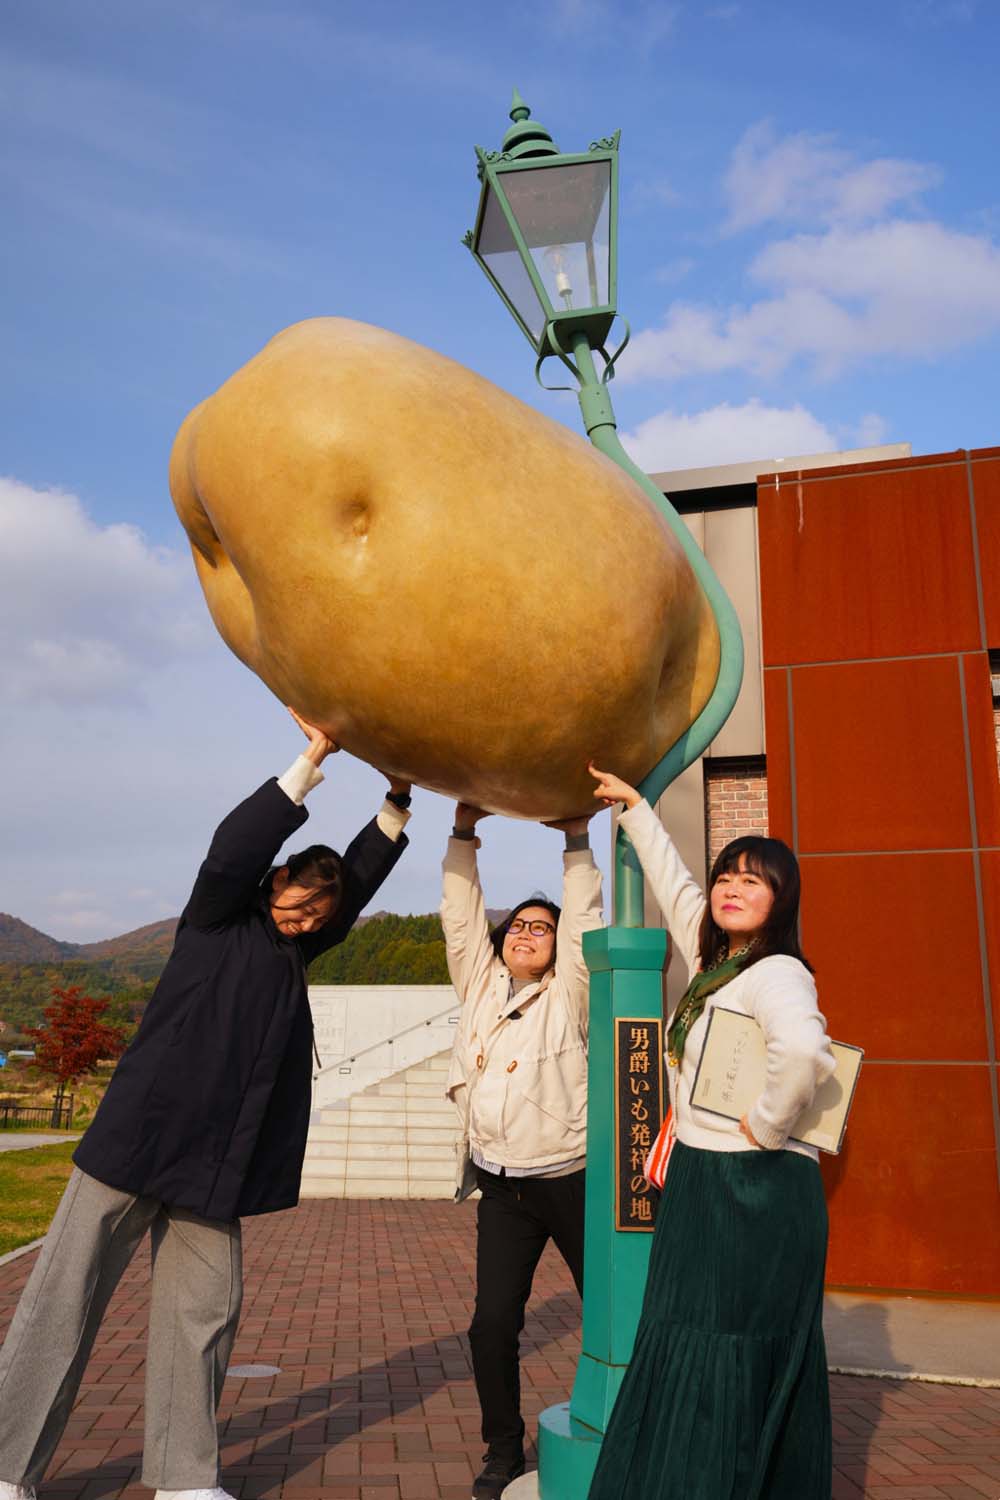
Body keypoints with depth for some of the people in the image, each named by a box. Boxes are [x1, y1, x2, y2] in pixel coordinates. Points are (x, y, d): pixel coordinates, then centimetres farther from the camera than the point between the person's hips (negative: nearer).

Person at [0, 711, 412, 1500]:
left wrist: (399, 799, 12)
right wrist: (315, 757, -18)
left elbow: (363, 876, 17)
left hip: (214, 1162, 6)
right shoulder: (218, 919, 0)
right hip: (140, 1134, -6)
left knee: (205, 1309, 7)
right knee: (67, 1294, 1)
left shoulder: (293, 950, 15)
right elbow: (235, 845, -18)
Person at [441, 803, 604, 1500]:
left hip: (572, 1179, -3)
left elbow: (584, 922, -9)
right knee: (493, 1324, 0)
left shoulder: (567, 996, -1)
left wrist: (577, 841, -10)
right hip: (501, 1185, 3)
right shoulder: (479, 986, 9)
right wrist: (464, 836, 2)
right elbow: (461, 919, 6)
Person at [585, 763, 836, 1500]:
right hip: (702, 1185, 8)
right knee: (692, 1369, 14)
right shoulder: (716, 963, 10)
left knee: (725, 1376, -2)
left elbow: (803, 1049, -38)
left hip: (755, 1192, -8)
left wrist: (768, 1125, -24)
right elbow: (674, 886, 22)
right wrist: (635, 806, 28)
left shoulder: (776, 973, -16)